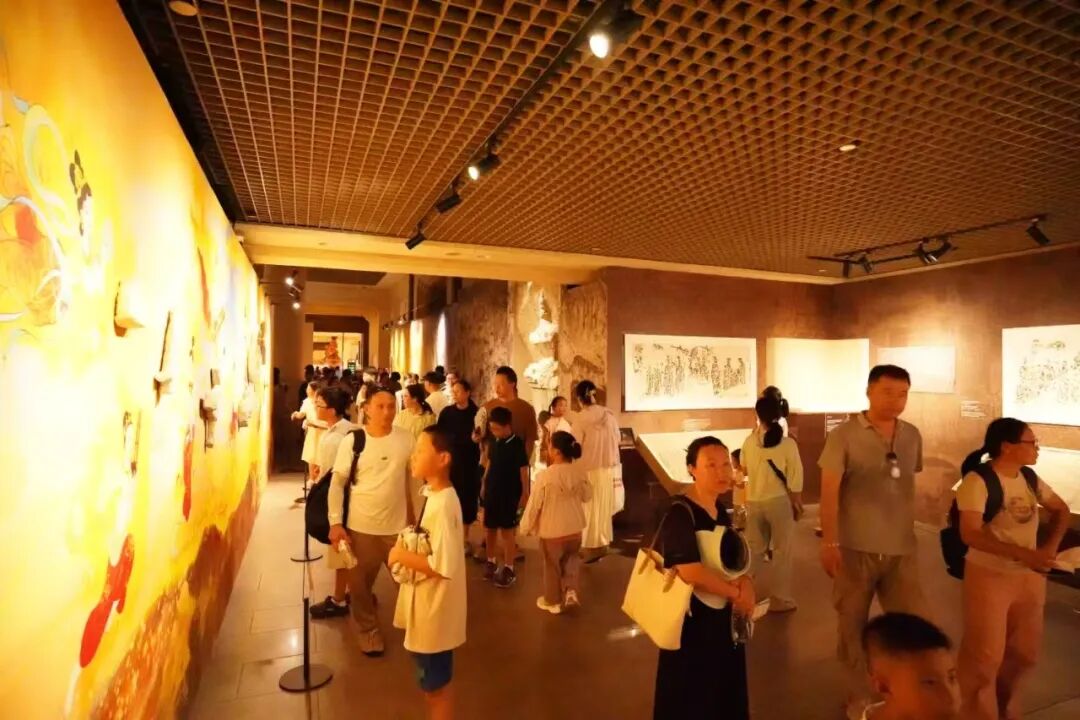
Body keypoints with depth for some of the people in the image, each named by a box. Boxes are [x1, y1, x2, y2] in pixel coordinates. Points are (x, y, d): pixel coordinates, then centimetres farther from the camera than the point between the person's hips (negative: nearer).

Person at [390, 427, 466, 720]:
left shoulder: (443, 504, -27)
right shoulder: (432, 495, 3)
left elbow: (443, 565, -31)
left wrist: (401, 556, -21)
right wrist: (407, 550, 2)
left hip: (435, 611, -9)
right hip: (425, 607, 9)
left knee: (436, 685, 11)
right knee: (431, 684, 24)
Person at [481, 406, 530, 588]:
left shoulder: (517, 444, -13)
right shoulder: (493, 442, 2)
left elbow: (523, 470, -10)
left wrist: (525, 493, -9)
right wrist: (484, 484, 16)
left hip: (509, 493, -6)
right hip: (492, 491, 6)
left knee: (506, 530, 2)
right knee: (489, 528, 14)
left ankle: (508, 568, 13)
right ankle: (491, 562, 32)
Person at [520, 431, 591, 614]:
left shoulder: (544, 476, -25)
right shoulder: (579, 473, -12)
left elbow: (534, 505, -16)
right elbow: (587, 496, 5)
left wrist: (526, 527, -1)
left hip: (551, 531, -3)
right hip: (575, 529, 4)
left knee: (552, 566, 18)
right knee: (570, 561, 29)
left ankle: (553, 601, 34)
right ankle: (570, 592, 16)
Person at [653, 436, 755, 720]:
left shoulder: (720, 509, 3)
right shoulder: (680, 513, -24)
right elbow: (690, 570, -31)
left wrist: (745, 581, -10)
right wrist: (737, 592, -17)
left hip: (722, 614, 8)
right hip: (692, 618, -8)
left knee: (724, 689, 22)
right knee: (692, 696, 8)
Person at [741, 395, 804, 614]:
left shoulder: (749, 442, -4)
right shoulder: (787, 444, -13)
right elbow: (795, 480, -9)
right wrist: (798, 504, 5)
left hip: (754, 501, 3)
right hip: (779, 501, -3)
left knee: (754, 549, 16)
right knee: (782, 551, 12)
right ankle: (780, 599, 21)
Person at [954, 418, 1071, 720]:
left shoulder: (1030, 478, 2)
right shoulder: (977, 481, -21)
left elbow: (1061, 510, 18)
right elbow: (970, 534, -27)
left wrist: (1050, 547, 2)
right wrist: (1025, 554, -31)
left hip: (1030, 577, 7)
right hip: (989, 577, -7)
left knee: (1025, 651, 20)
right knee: (985, 655, 4)